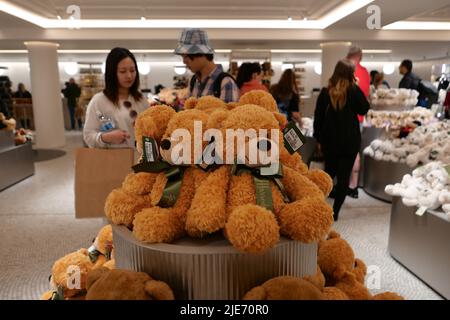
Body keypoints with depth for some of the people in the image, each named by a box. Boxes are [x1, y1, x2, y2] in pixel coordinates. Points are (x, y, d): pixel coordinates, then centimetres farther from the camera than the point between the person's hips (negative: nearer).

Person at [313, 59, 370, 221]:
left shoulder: (325, 92, -4)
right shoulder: (354, 91, -11)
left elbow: (318, 117, 0)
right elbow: (364, 110, 2)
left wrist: (319, 138, 10)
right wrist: (357, 88, 0)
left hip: (329, 140, 3)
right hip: (350, 141, -2)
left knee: (329, 173, 20)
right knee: (344, 177, 4)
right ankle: (335, 212, 4)